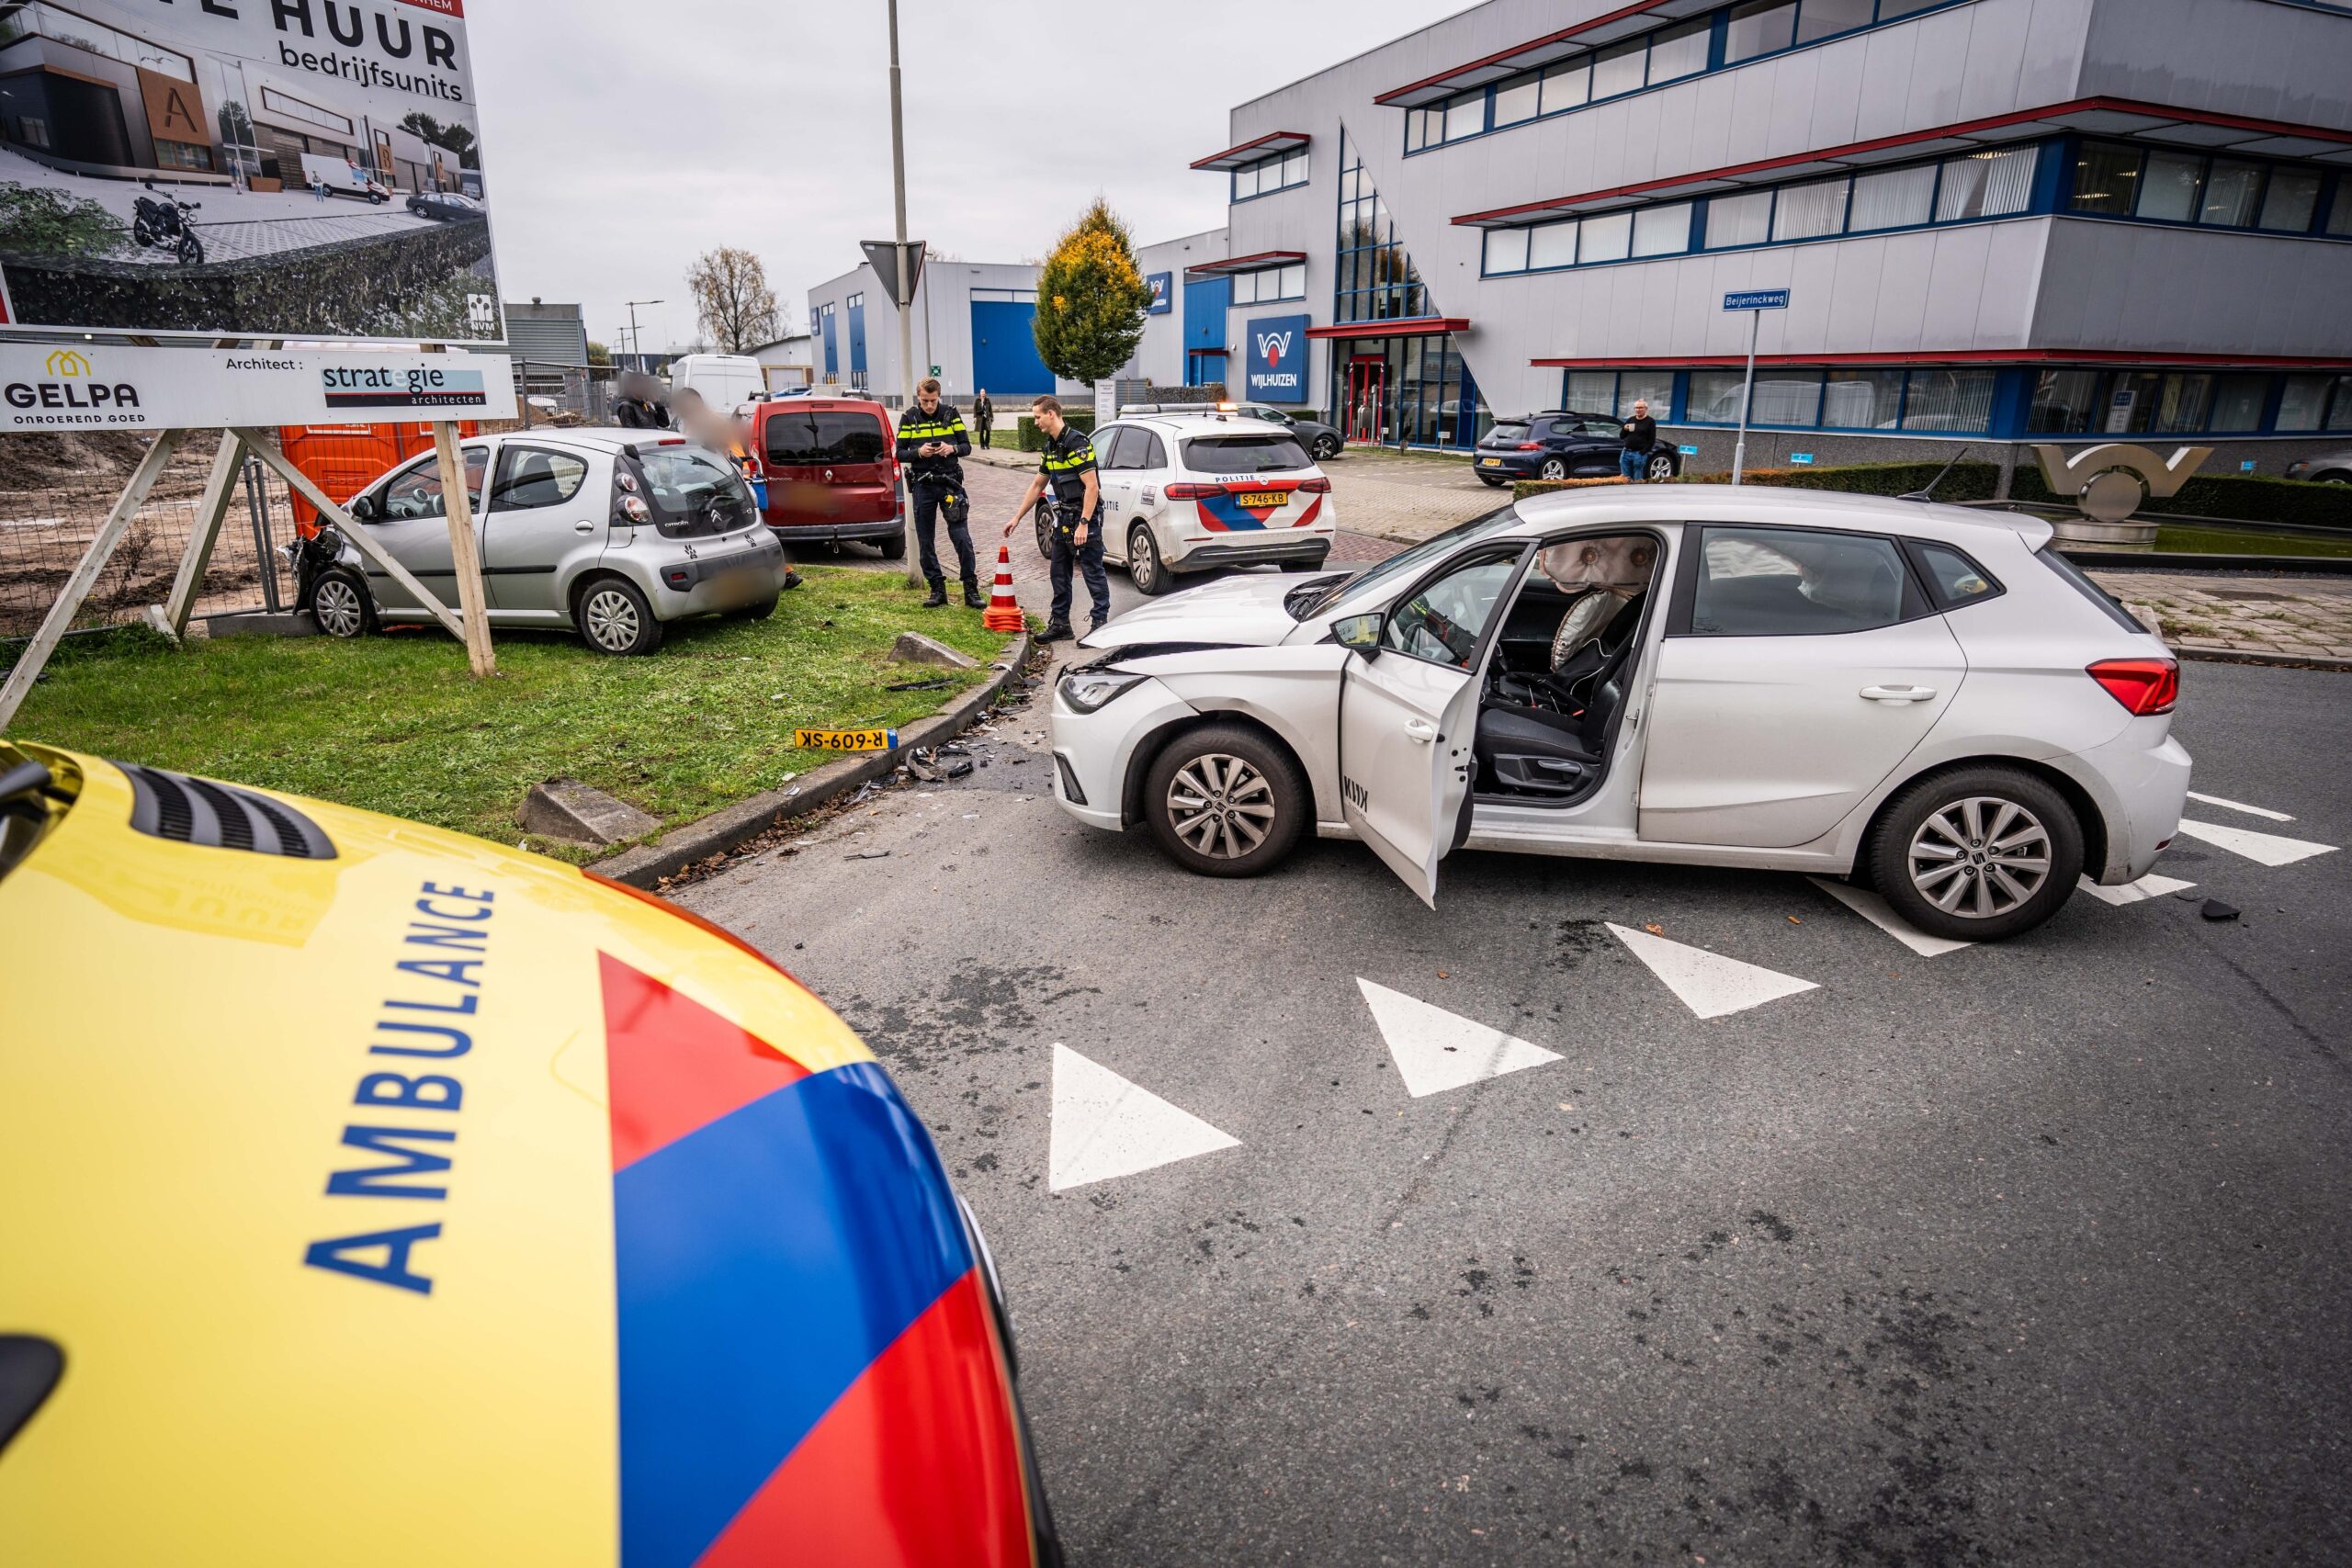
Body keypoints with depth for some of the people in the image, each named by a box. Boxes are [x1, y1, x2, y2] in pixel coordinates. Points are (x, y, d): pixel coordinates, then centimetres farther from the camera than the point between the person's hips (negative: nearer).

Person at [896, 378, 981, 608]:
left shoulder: (951, 414, 3)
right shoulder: (909, 418, 3)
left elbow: (967, 446, 5)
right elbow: (900, 453, 3)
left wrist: (952, 448, -17)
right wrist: (919, 452, -16)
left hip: (950, 483, -1)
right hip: (922, 486, 1)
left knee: (962, 539, -6)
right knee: (926, 542, 5)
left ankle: (971, 591, 1)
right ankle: (938, 590, 16)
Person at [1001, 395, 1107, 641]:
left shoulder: (1076, 442, -16)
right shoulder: (1051, 446, 13)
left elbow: (1092, 486, -20)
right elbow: (1037, 485, 22)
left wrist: (1083, 524, -24)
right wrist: (1017, 517, 21)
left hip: (1085, 516, -9)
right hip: (1064, 517, 9)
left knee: (1093, 570, -4)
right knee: (1059, 571, 11)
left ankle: (1101, 622, 3)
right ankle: (1060, 623, 19)